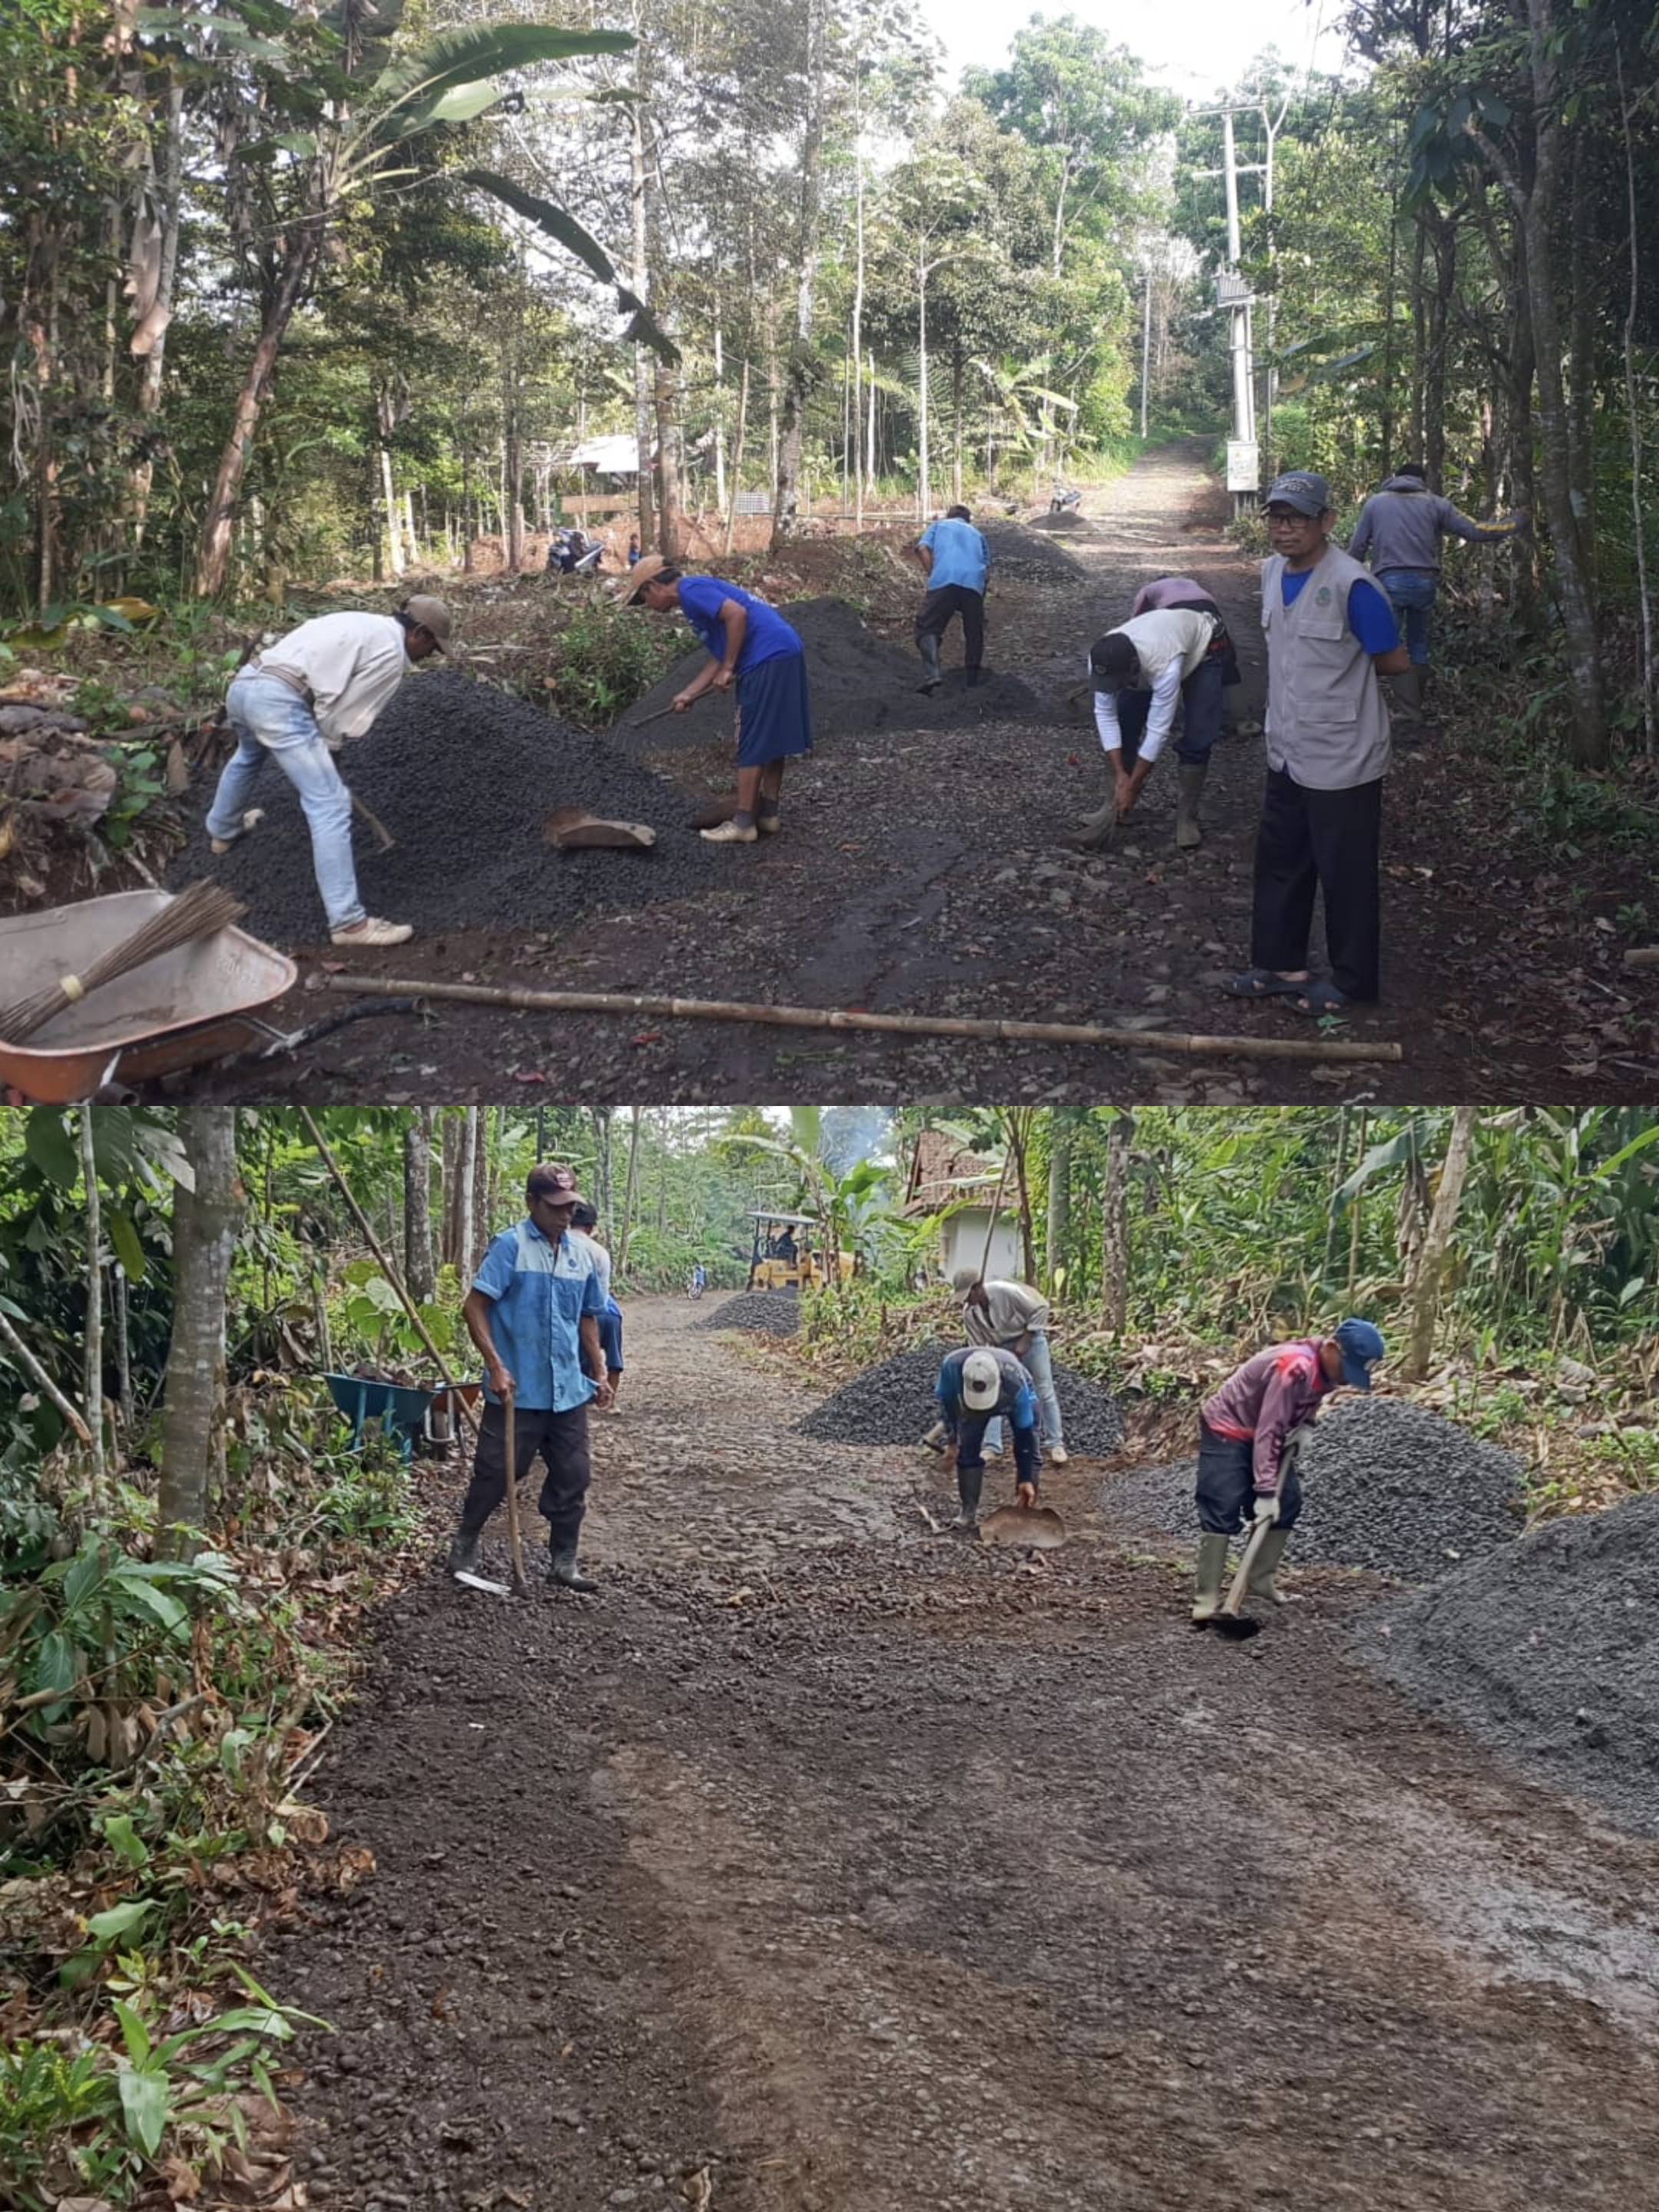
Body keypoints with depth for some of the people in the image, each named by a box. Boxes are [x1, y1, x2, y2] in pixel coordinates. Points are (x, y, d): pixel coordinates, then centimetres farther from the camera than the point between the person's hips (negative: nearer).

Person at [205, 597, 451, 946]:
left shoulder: (362, 625, 25)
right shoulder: (392, 653, 0)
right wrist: (325, 751, 15)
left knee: (248, 756, 41)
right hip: (278, 699, -9)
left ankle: (223, 831, 68)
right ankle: (348, 921, -13)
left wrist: (319, 750, 27)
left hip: (244, 681, 9)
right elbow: (345, 713, -1)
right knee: (330, 806, -9)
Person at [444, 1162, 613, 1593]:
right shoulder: (510, 1246, -10)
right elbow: (475, 1307, -13)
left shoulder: (582, 1254, 10)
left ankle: (563, 1562, 18)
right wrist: (496, 1366, -19)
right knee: (496, 1472, 3)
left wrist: (599, 1374, 19)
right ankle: (464, 1548, 23)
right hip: (517, 1391, -6)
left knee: (573, 1477, 7)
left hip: (569, 1392, 6)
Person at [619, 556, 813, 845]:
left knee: (752, 745, -3)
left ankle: (743, 824, 2)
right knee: (772, 740, 16)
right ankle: (768, 815, 23)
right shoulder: (699, 594, 23)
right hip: (786, 655, 10)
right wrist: (689, 694, 22)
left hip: (768, 660, -10)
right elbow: (720, 657, 25)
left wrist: (728, 669, -13)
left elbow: (737, 614, -20)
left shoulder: (691, 590, -7)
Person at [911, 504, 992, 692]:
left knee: (927, 628, 0)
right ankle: (973, 673, 23)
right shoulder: (976, 534, 33)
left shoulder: (938, 525, 27)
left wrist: (932, 575, 9)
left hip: (944, 581, -2)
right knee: (974, 629, 21)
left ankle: (933, 672, -21)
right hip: (975, 583, 2)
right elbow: (987, 566, 22)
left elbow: (922, 549, 8)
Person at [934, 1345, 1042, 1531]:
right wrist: (953, 1440, -8)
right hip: (968, 1402, 2)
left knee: (1028, 1452, -12)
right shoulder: (951, 1365, -41)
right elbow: (946, 1400, -17)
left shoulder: (1016, 1383, -45)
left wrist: (1026, 1479, -27)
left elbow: (1024, 1432, -32)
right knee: (967, 1449, -11)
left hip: (1016, 1402, -2)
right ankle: (969, 1512, -4)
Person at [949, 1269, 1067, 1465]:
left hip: (1030, 1338, -5)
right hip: (1003, 1347, 5)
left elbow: (1040, 1309, -22)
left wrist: (1025, 1342, -21)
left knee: (1044, 1392, -1)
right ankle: (991, 1447, 3)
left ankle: (1056, 1444, 8)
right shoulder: (969, 1313, -13)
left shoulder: (1005, 1291, -30)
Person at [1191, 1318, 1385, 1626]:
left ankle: (1260, 1579, 16)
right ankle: (1207, 1599, -13)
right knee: (1221, 1512, -14)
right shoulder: (1295, 1368, -34)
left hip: (1266, 1432, 9)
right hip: (1227, 1429, -9)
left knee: (1288, 1504, 5)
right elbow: (1267, 1432, -32)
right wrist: (1265, 1491, -32)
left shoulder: (1328, 1366, -7)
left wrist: (1302, 1427, -5)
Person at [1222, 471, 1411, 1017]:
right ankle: (1279, 964, 29)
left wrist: (1346, 668, 1)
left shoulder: (1350, 584, -21)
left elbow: (1394, 660, -12)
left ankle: (1352, 979, 17)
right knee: (1279, 863, 16)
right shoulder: (1272, 572, 4)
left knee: (1345, 874, 4)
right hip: (1287, 752, 8)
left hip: (1341, 761, -8)